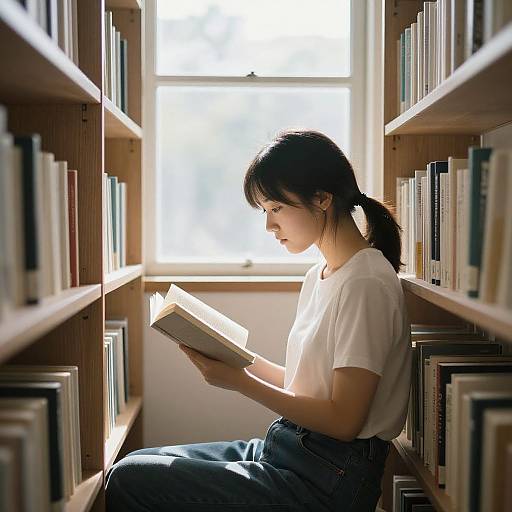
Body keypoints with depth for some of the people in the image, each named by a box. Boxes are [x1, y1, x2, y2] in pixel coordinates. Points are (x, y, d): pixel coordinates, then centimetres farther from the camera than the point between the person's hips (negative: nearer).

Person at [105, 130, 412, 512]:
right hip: (288, 451, 9)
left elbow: (344, 420, -19)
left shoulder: (365, 284, -17)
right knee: (135, 464, 9)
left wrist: (240, 382, -18)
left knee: (129, 481, -13)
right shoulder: (318, 277, 12)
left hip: (328, 481, -9)